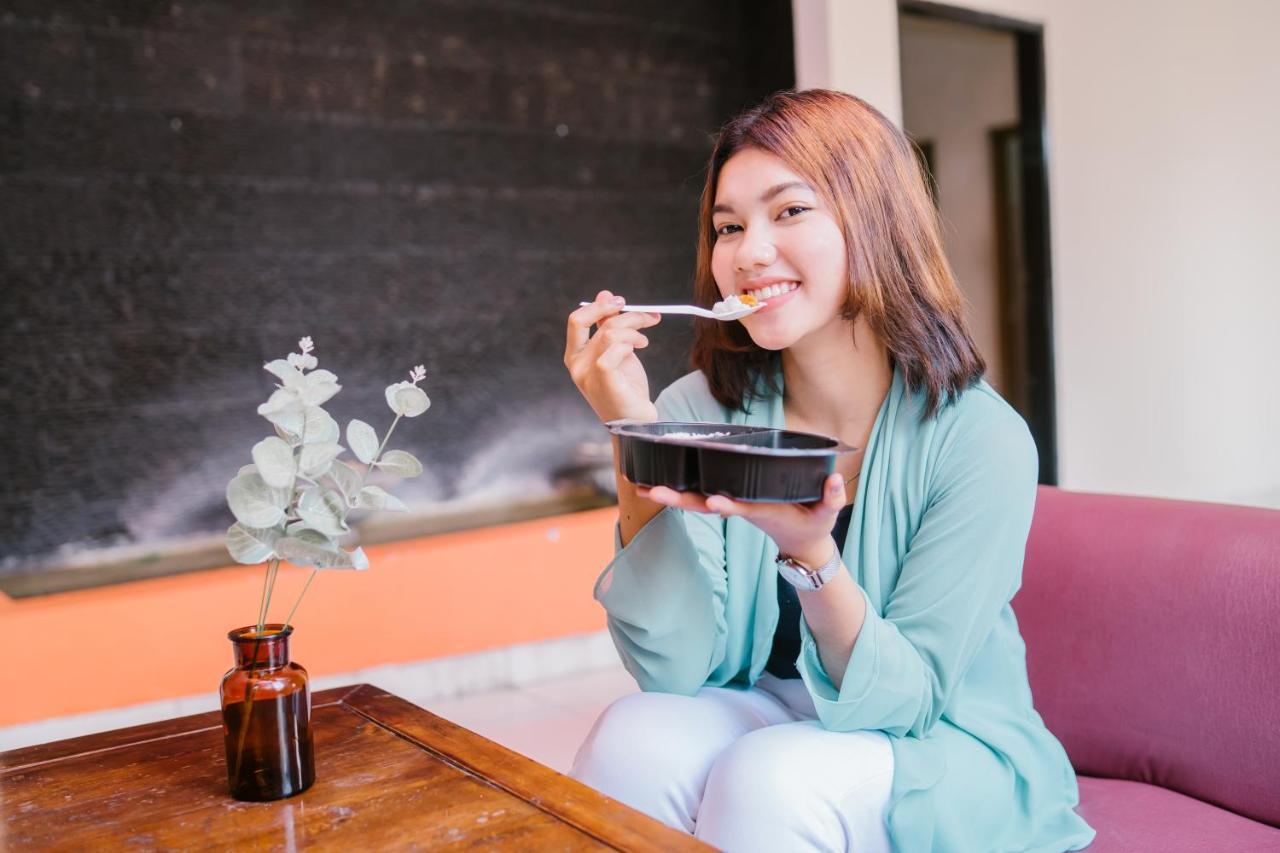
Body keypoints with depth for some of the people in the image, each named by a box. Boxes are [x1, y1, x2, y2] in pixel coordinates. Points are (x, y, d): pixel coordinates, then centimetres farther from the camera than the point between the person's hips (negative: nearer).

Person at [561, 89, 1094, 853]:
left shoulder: (981, 438, -19)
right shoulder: (700, 412, -11)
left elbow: (902, 703, -18)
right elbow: (675, 668, -16)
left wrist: (811, 552, -37)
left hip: (944, 757, -2)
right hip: (765, 724, 3)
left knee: (770, 780, -31)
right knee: (631, 740, -26)